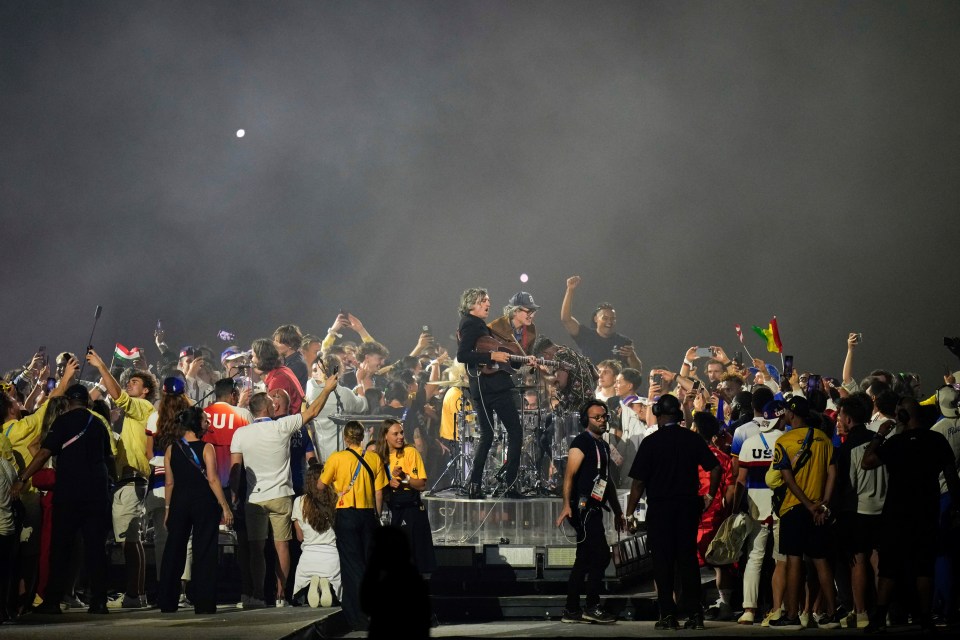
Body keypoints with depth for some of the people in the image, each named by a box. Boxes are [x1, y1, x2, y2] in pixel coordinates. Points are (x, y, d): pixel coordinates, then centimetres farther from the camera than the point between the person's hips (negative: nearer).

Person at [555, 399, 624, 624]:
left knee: (585, 559, 9)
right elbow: (569, 474, -16)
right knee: (601, 555, -13)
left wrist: (617, 511, 27)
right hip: (583, 507, -10)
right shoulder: (582, 442, -7)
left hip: (593, 509, 10)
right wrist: (566, 506, -28)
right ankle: (592, 607, -10)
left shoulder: (603, 445, 21)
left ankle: (572, 611, 11)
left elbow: (607, 481, 29)